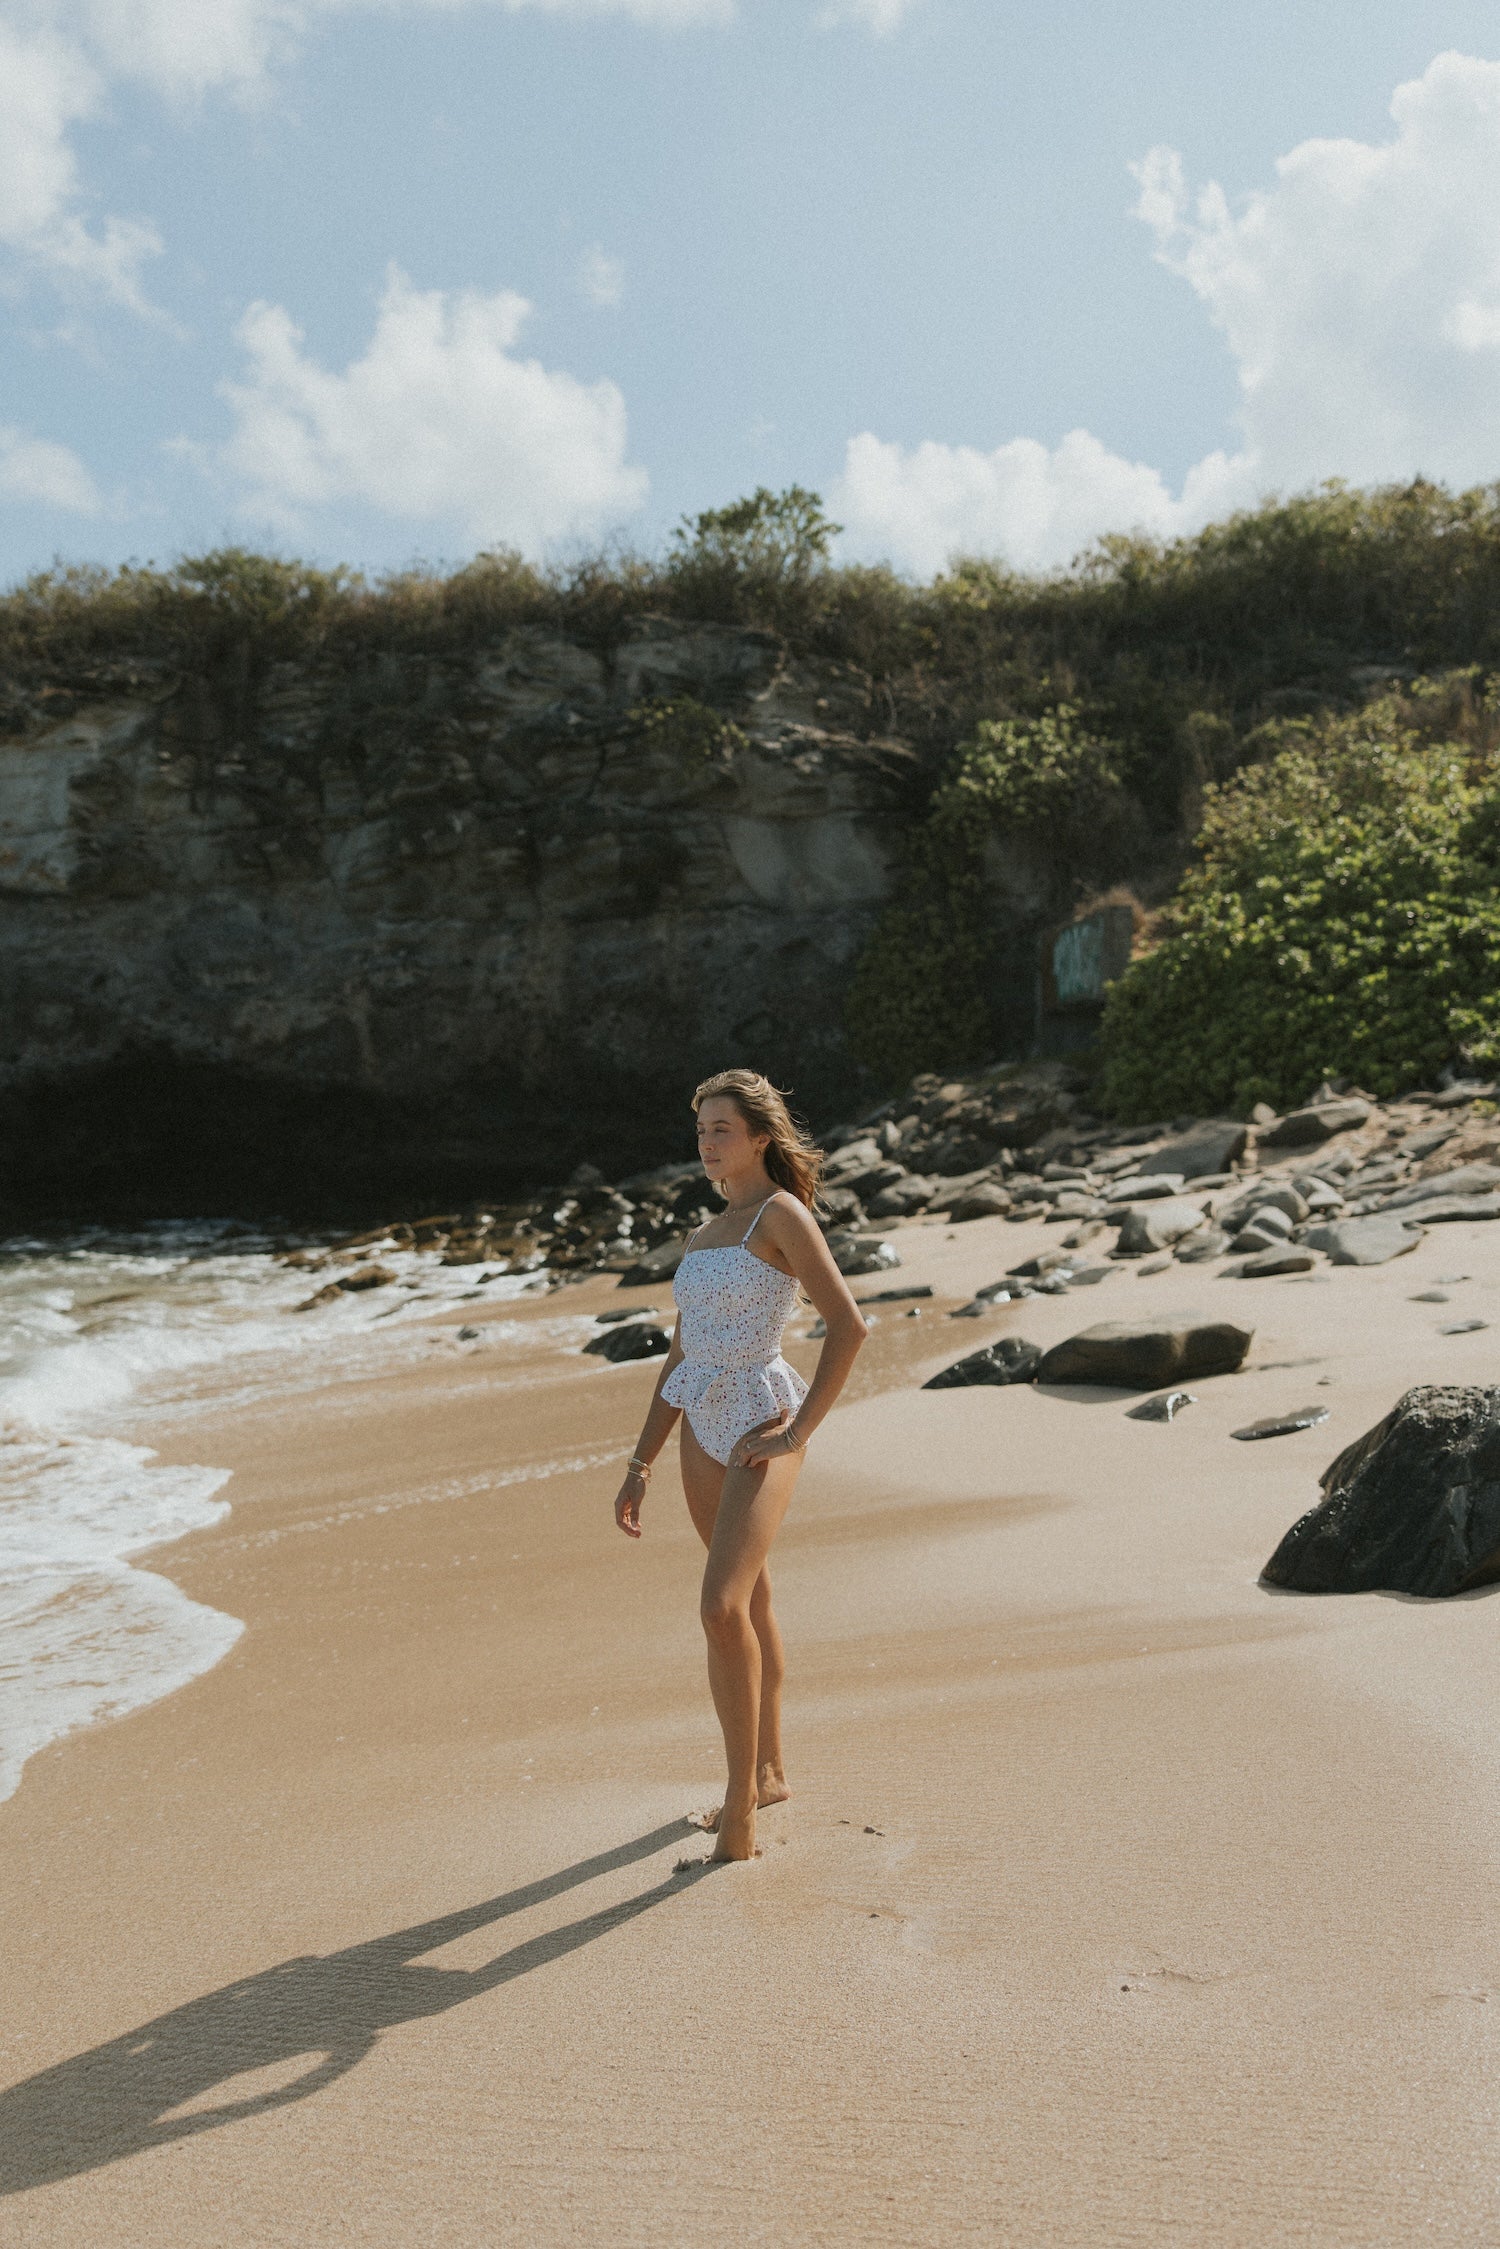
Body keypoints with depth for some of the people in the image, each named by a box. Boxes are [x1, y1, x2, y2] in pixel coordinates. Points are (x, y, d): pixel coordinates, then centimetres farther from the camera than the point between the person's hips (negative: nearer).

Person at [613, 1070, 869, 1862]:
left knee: (723, 1608, -19)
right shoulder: (703, 1238, 15)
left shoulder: (782, 1214, -9)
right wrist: (641, 1463, 13)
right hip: (704, 1431, 8)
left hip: (759, 1428, -8)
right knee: (749, 1603, 18)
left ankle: (740, 1797, -5)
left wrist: (800, 1429, -15)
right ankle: (769, 1772, 31)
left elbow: (848, 1324, -15)